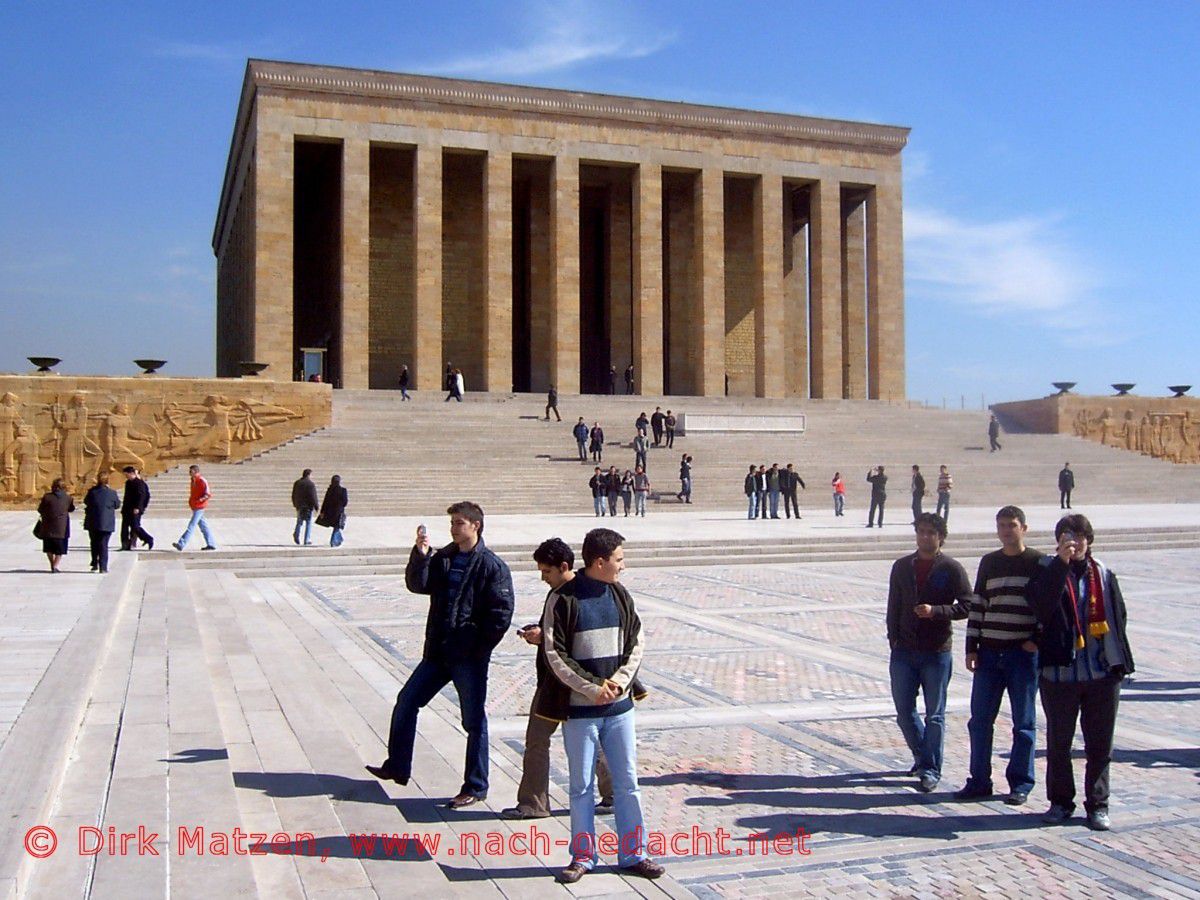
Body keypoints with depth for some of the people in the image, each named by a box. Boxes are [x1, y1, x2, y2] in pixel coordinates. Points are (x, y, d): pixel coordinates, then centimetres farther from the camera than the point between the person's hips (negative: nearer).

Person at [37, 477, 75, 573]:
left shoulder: (47, 497, -9)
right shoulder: (68, 498, -6)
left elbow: (40, 510, -2)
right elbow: (71, 509, 9)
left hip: (48, 526, 0)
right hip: (62, 527, 0)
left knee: (49, 548, 20)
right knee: (60, 548, 9)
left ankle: (52, 565, 28)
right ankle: (55, 566, -4)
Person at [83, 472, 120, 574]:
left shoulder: (92, 491, -7)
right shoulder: (112, 493, -10)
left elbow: (86, 502, 9)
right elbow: (117, 505, 3)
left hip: (92, 522, 1)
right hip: (106, 523, -1)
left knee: (94, 543, 18)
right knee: (103, 545, 3)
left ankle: (95, 564, 20)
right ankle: (103, 567, 0)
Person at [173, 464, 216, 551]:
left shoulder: (202, 481, -14)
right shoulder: (193, 480, 13)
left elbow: (209, 494, -18)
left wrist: (201, 499, -32)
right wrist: (190, 501, 17)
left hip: (199, 507, -10)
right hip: (194, 507, 10)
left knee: (191, 526, -11)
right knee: (203, 526, 11)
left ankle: (181, 544, -15)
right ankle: (211, 544, 15)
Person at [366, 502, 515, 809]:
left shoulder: (492, 566, -10)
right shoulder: (442, 558, 10)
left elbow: (501, 613, -12)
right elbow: (417, 585, -1)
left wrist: (479, 648, -13)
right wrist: (420, 554, -15)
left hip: (470, 658, -7)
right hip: (438, 652, 7)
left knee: (474, 721, 2)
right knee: (406, 702, 11)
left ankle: (476, 787, 13)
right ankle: (397, 767, 27)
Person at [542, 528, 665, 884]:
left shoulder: (620, 595, 4)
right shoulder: (563, 598, -11)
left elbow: (637, 641, 8)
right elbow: (554, 654, -12)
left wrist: (621, 679, -7)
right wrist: (592, 689, -15)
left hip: (619, 706, 4)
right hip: (579, 710, -4)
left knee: (627, 782, 9)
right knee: (582, 785, 8)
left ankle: (632, 854, 21)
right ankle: (583, 856, 21)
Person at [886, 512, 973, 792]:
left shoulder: (952, 569, -4)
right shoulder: (902, 567, 8)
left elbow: (967, 606, -6)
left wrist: (935, 611, -19)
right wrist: (893, 638, 6)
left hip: (937, 652, -4)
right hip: (904, 651, 4)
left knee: (934, 714, 2)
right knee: (904, 711, 8)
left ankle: (930, 769, 10)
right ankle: (922, 756, 29)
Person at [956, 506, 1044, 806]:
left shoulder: (1038, 563, -1)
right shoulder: (989, 562, 10)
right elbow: (977, 606, 10)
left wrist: (1038, 639, -10)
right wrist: (972, 647, 6)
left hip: (1024, 654, -4)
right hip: (989, 653, 4)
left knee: (1024, 722, 5)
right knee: (980, 719, 5)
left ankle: (1021, 783, 16)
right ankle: (979, 781, 15)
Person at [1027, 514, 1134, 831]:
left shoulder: (1104, 576, 8)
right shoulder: (1047, 572, -1)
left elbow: (1118, 618, 11)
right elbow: (1041, 606, -21)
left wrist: (1120, 662, 3)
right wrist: (1061, 563, -26)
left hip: (1103, 674, 2)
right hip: (1060, 672, -2)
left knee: (1100, 745, 8)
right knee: (1058, 742, 9)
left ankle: (1097, 805, 20)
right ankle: (1060, 801, 23)